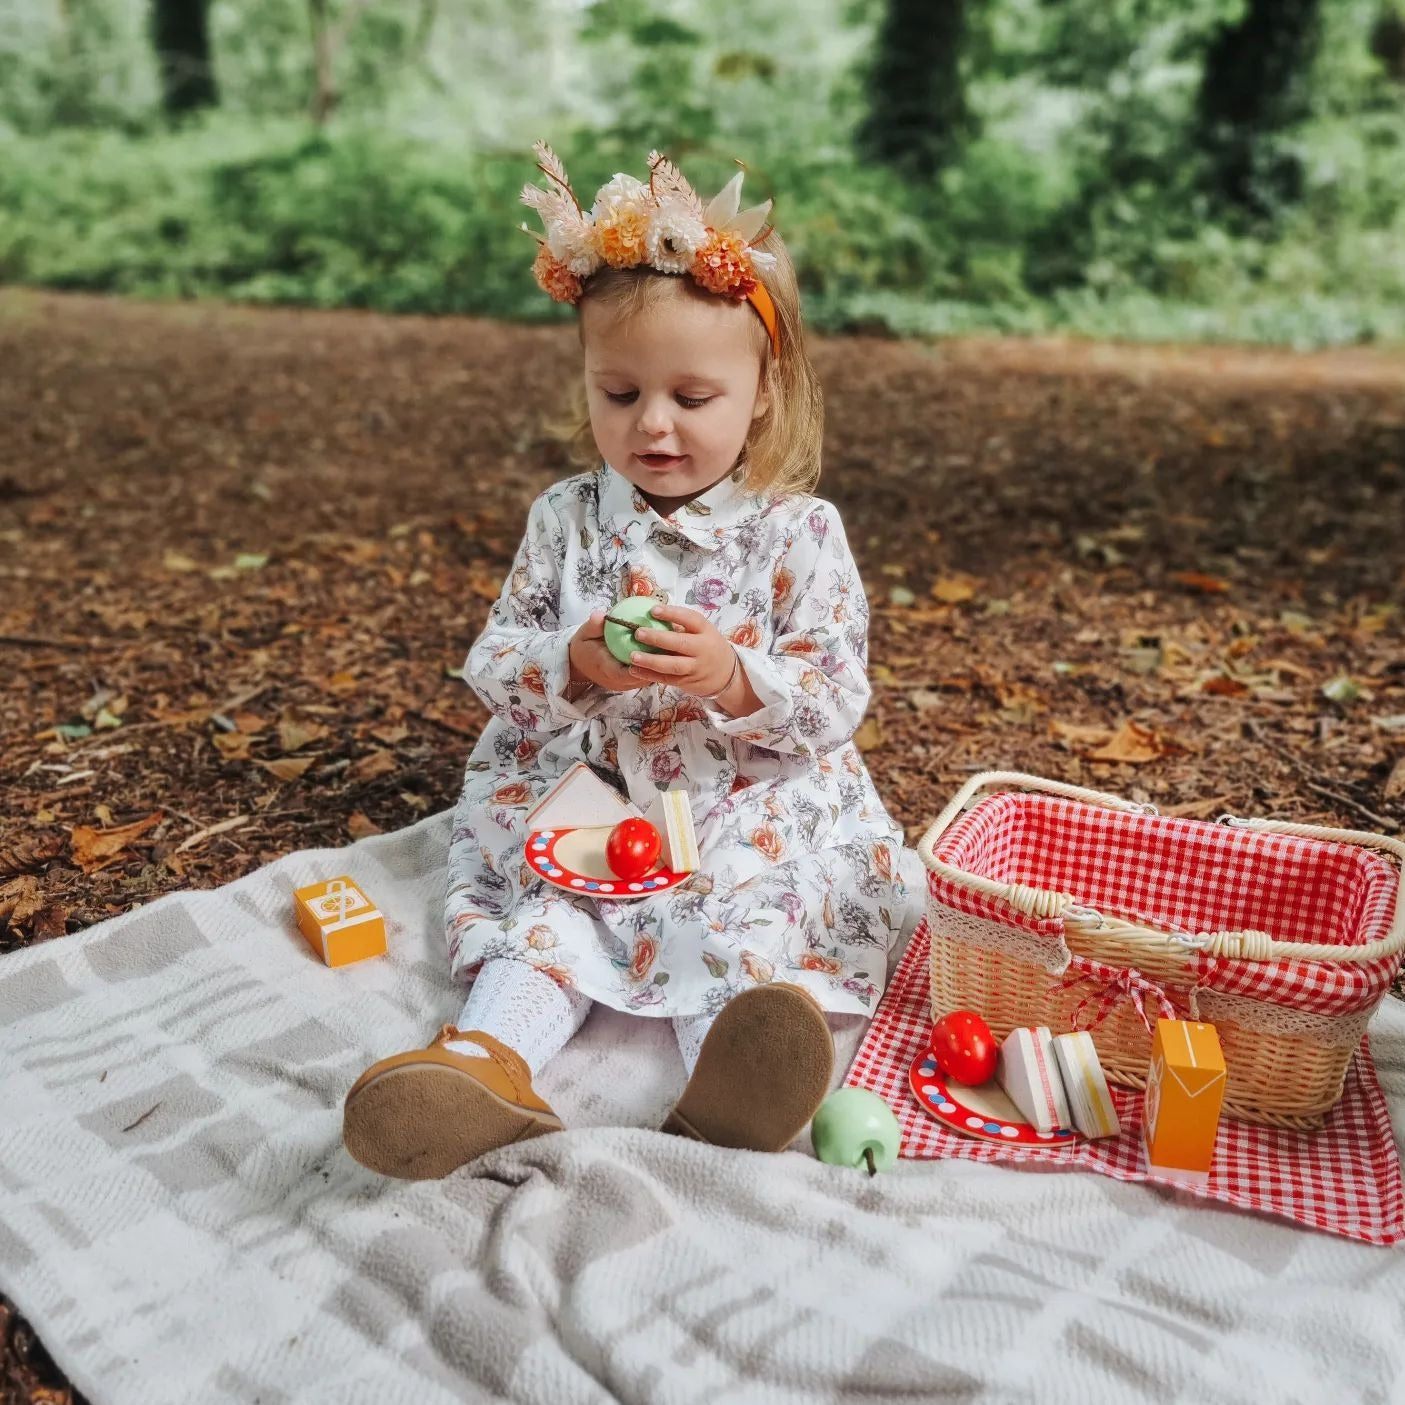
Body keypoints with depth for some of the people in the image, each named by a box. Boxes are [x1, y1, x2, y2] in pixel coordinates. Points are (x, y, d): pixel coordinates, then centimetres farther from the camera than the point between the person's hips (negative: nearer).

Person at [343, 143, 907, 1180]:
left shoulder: (801, 532, -1)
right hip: (584, 804, 2)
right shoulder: (568, 520, 5)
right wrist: (574, 666, -18)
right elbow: (493, 668, 4)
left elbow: (836, 707, -5)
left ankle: (733, 1072, -48)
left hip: (753, 809, -1)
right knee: (545, 916, -22)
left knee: (754, 921, -27)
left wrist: (730, 674, -24)